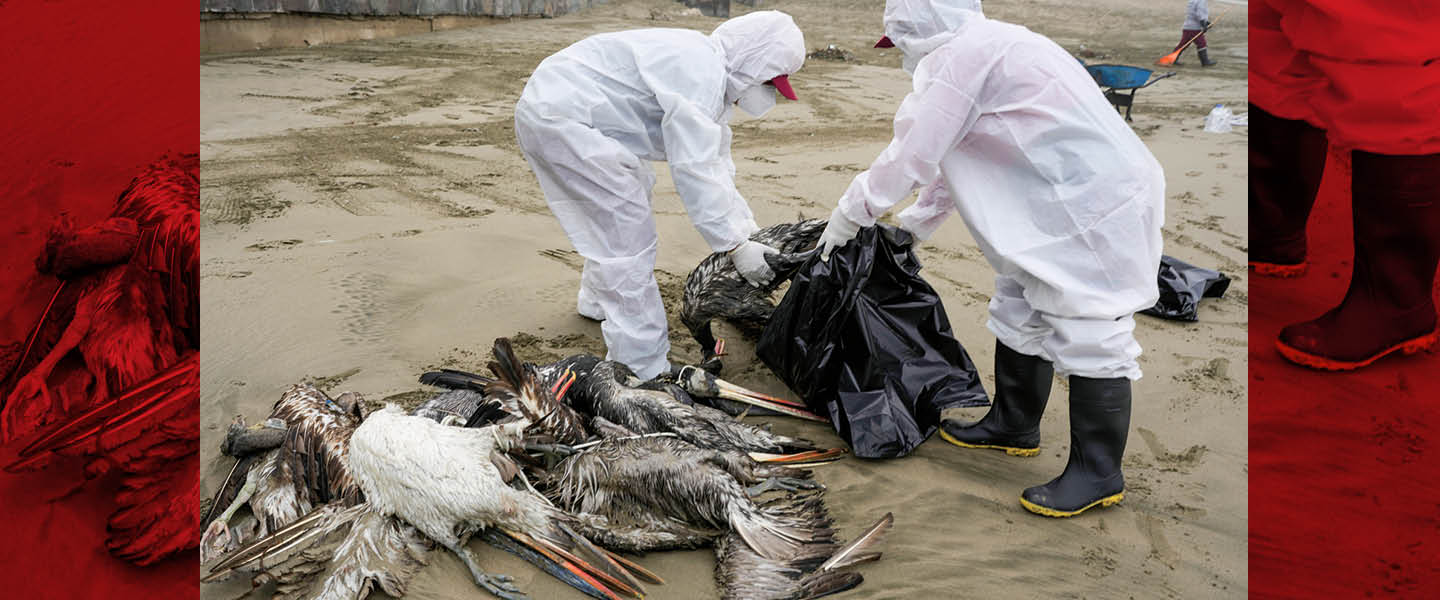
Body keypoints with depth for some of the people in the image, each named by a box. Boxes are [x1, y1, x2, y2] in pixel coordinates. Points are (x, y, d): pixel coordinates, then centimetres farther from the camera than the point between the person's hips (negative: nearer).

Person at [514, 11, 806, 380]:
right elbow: (695, 173, -24)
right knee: (630, 241, -10)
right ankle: (645, 374, -4)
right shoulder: (701, 74, -21)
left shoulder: (712, 73, 12)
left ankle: (598, 301, 50)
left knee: (616, 215, 28)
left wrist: (748, 231, 9)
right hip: (562, 118, -11)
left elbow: (716, 165, 15)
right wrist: (736, 246, -17)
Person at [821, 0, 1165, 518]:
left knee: (1088, 337, -4)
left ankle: (1098, 473, 7)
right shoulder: (987, 48, 16)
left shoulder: (965, 53, -17)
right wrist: (913, 224, 26)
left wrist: (849, 216, -4)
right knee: (1018, 316, 19)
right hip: (1060, 205, 11)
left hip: (1096, 211, -11)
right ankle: (1014, 425, 34)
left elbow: (911, 155, -16)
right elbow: (952, 154, 23)